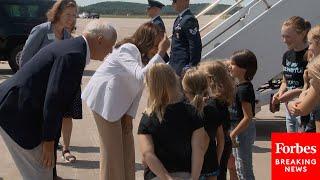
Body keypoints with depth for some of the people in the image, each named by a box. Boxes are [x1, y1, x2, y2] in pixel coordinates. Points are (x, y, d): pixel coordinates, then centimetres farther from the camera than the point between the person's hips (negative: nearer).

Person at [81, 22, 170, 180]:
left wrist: (129, 115, -1)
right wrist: (160, 53, -36)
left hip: (119, 102, 9)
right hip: (104, 100, -9)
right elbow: (141, 77, -40)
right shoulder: (128, 49, -23)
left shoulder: (142, 55, 4)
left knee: (127, 144, 11)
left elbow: (138, 87, 4)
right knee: (112, 148, -3)